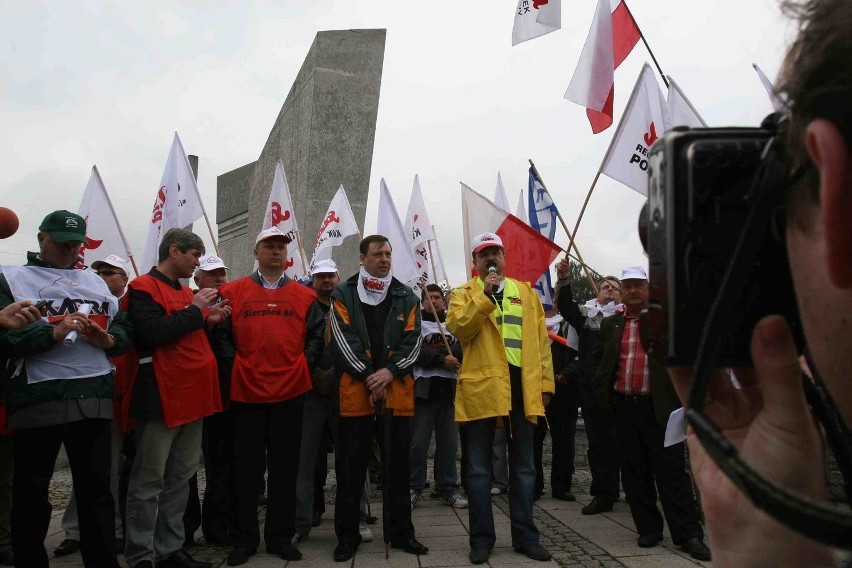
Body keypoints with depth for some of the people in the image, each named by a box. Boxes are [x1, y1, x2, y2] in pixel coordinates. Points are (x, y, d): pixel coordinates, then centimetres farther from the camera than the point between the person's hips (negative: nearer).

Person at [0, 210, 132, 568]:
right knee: (31, 493, 7)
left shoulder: (95, 283, 18)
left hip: (94, 398, 4)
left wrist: (108, 339, -6)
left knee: (97, 488, 8)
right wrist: (54, 333, -19)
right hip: (37, 399, -3)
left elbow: (124, 328, 16)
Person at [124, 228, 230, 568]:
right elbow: (152, 333, -23)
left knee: (180, 477, 13)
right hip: (161, 397, -8)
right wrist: (194, 311, -14)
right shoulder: (144, 288, -8)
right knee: (149, 480, 0)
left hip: (192, 395, 9)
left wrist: (208, 322, 7)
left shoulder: (185, 291, 17)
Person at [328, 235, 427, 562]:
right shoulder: (343, 294, 3)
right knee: (351, 465, 4)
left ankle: (400, 531, 22)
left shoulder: (406, 297, 10)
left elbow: (413, 340, 2)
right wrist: (368, 377, -14)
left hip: (397, 390, 2)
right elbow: (343, 339, -6)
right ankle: (347, 535, 16)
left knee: (397, 464, 9)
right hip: (354, 389, -2)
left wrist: (389, 371, -12)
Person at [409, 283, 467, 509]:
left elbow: (463, 350, 3)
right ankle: (413, 488, 8)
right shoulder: (416, 324, 7)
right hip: (424, 387, -3)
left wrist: (433, 354, -11)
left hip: (448, 388, 3)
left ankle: (448, 488, 16)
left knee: (449, 442, 6)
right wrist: (443, 359, -14)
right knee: (418, 442, -2)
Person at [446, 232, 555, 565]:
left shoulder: (526, 293, 14)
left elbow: (540, 340, 11)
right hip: (481, 387, -3)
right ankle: (482, 539, 16)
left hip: (522, 386, 3)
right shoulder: (464, 294, 6)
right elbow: (457, 327, -14)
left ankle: (525, 537, 23)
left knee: (523, 467, 11)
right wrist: (485, 295, -18)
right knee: (479, 468, 4)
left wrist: (545, 382, 5)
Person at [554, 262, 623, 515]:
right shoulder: (586, 314, 11)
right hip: (593, 389, 1)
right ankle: (603, 494, 15)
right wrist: (562, 278, -19)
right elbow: (565, 305, -4)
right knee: (598, 442, 6)